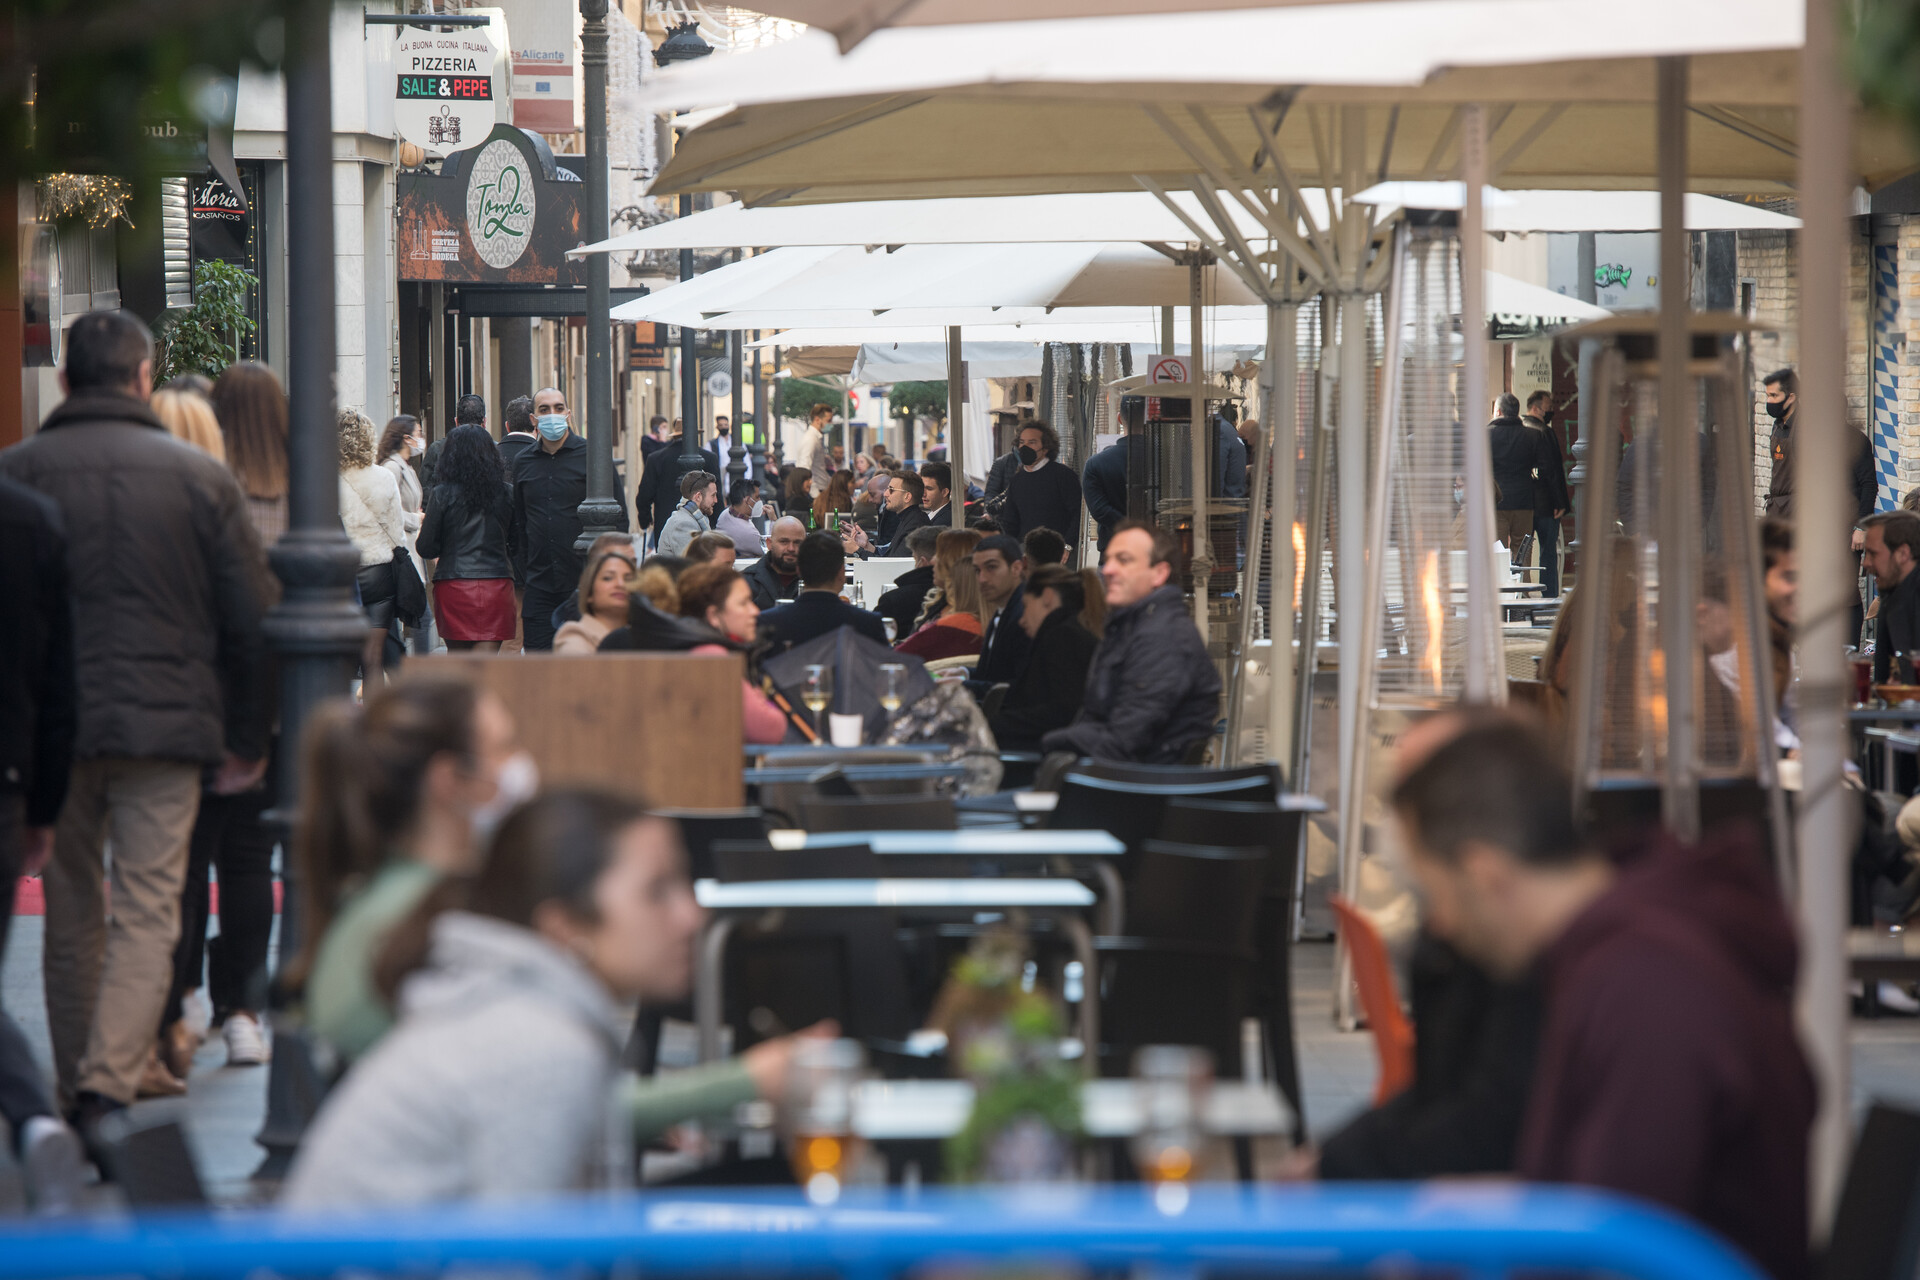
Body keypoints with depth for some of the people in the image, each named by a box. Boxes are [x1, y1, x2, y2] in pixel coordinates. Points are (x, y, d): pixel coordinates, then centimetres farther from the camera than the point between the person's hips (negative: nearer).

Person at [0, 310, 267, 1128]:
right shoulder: (200, 477, 1)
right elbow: (249, 620, 3)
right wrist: (247, 740, 12)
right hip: (167, 728, -1)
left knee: (71, 916, 14)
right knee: (147, 916, -1)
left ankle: (75, 1098, 20)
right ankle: (109, 1090, -16)